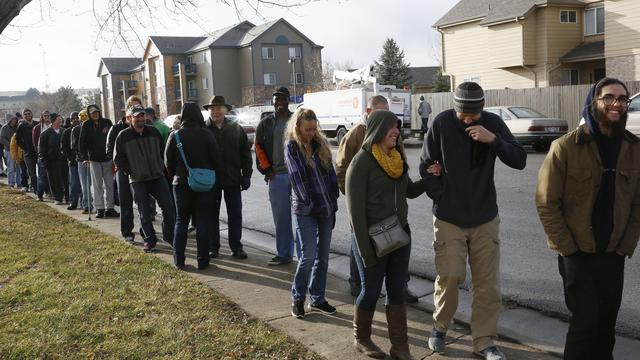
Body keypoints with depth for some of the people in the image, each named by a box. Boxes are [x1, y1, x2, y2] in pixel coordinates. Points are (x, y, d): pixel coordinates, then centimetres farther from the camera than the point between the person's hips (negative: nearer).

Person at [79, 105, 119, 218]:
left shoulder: (107, 122, 4)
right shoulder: (86, 125, 0)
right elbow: (82, 142, -1)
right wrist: (84, 157, -9)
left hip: (108, 158, 2)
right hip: (94, 159, -2)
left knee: (109, 184, 5)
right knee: (97, 185, 0)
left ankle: (109, 208, 12)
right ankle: (99, 208, 5)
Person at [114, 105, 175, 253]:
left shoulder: (153, 131, 5)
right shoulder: (123, 136, -3)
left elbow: (163, 151, 17)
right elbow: (118, 158, 1)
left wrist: (161, 166, 9)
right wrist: (129, 172, -3)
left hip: (158, 177, 2)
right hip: (138, 181, -2)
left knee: (168, 207, 0)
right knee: (144, 213, 5)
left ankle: (169, 236, 16)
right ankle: (149, 239, 18)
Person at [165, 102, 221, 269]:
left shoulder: (175, 135, -4)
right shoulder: (206, 134, -9)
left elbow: (168, 162, 2)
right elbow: (216, 159, -6)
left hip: (181, 183, 2)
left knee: (181, 221, 13)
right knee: (203, 221, 5)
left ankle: (179, 260, 14)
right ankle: (202, 260, 6)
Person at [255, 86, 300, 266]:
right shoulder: (265, 123, 10)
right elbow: (259, 148, 11)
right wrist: (267, 169, 2)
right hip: (276, 176, 2)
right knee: (281, 217, 6)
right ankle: (283, 254, 16)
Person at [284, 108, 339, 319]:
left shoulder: (320, 144, 9)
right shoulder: (292, 147, -5)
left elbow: (330, 172, 9)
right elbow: (296, 177, -11)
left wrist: (333, 199, 3)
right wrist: (309, 202, -15)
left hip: (326, 207, 5)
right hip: (304, 210, -5)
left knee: (323, 255, 10)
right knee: (308, 255, -7)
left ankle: (317, 298, 22)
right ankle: (297, 298, 12)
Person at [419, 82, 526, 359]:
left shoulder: (493, 123, -3)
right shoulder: (442, 122, -8)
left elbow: (519, 161, -6)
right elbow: (426, 165, -1)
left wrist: (494, 140, -21)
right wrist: (440, 196, -8)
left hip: (485, 218, 2)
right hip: (448, 219, -2)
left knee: (488, 283, 5)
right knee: (449, 276, -4)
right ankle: (440, 326, 23)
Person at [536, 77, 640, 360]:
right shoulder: (566, 147, -11)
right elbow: (546, 203, -10)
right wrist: (567, 248, -10)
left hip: (614, 254, 4)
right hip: (577, 253, -4)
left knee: (606, 325, 14)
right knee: (585, 321, -3)